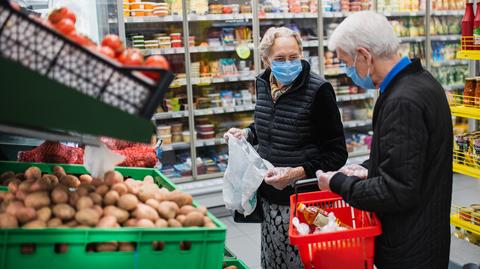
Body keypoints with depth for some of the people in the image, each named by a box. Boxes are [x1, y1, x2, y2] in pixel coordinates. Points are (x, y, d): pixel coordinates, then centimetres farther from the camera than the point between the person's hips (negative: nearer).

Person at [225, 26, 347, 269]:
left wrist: (298, 172, -23)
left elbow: (337, 153, -12)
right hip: (269, 194, 6)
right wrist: (247, 134, 5)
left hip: (303, 195, -5)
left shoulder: (318, 90, -14)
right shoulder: (264, 84, 4)